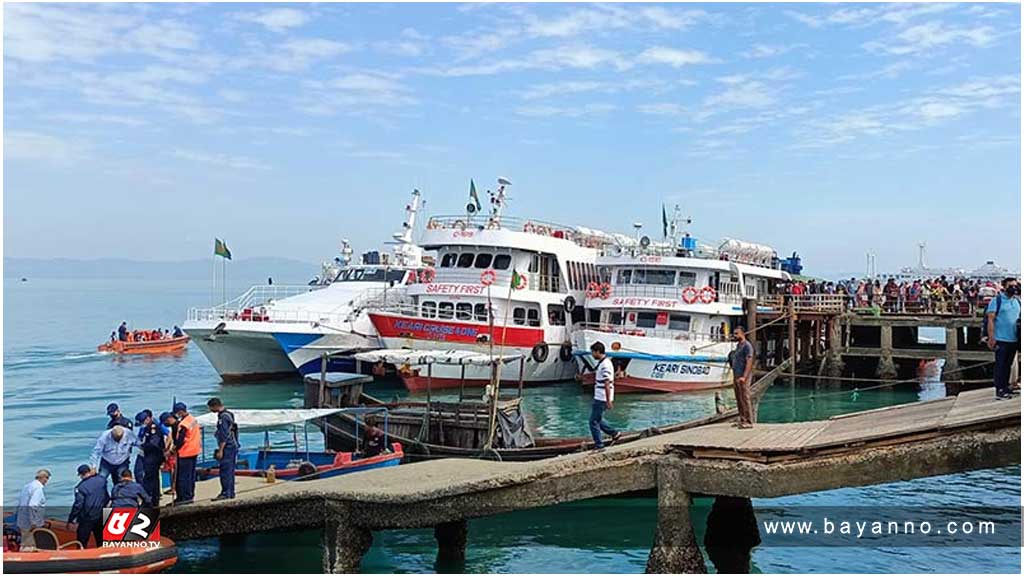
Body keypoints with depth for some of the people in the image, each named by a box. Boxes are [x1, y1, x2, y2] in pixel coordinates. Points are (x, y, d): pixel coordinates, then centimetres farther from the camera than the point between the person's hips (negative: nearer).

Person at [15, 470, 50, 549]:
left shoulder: (27, 486, 13)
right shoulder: (38, 488, -15)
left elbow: (19, 503, 17)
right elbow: (32, 506, -24)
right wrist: (34, 523, -22)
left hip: (22, 523, 9)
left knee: (25, 544, 14)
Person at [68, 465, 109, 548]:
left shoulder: (81, 487, -17)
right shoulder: (101, 480, -5)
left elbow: (78, 505, -16)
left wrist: (70, 519, -8)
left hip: (87, 519, -5)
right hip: (101, 517, 5)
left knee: (82, 541, 5)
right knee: (101, 541, 17)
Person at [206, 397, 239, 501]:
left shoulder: (223, 417, -16)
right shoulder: (228, 414, 16)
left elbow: (224, 436, -20)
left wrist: (220, 450, -19)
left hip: (227, 447, -10)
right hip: (232, 447, 10)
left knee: (225, 471, -8)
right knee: (230, 471, 12)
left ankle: (225, 493, -8)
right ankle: (231, 493, 16)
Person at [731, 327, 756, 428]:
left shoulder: (747, 345, -9)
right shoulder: (738, 345, 18)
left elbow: (749, 362, -17)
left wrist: (744, 377, -24)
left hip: (743, 377, -9)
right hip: (736, 377, 9)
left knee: (745, 399, -8)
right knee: (739, 401, 11)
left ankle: (749, 422, -5)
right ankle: (742, 420, 16)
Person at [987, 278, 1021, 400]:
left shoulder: (1017, 301, 12)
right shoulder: (997, 300, -6)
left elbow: (1020, 318, 18)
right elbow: (990, 319, -11)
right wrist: (991, 338, -16)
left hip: (1014, 339, 6)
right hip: (1001, 339, -6)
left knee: (1008, 365, 12)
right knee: (1000, 365, -1)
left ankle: (1006, 387, 21)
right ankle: (999, 390, 3)